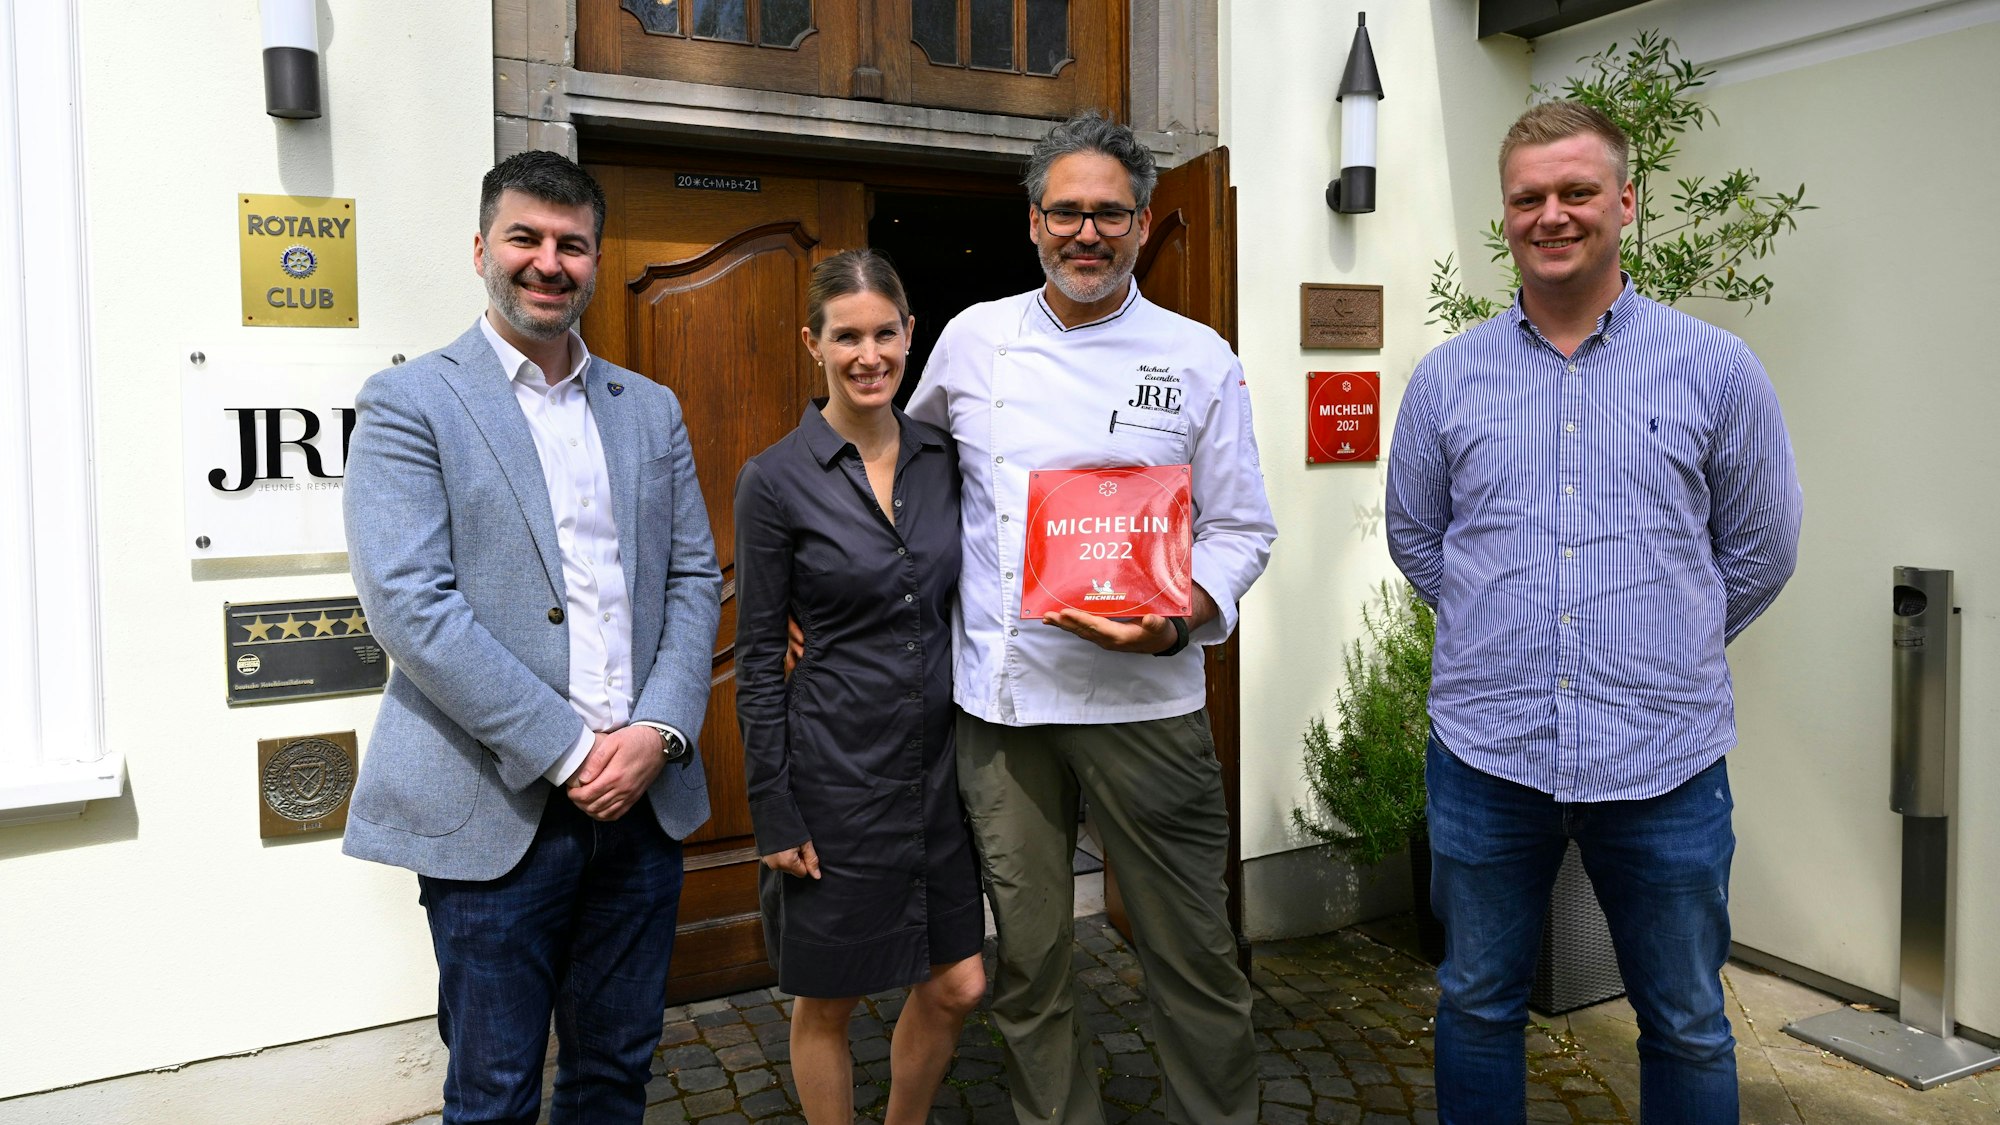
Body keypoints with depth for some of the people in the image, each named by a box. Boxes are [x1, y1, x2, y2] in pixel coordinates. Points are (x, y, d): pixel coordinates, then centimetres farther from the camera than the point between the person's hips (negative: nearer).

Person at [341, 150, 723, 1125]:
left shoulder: (650, 409, 12)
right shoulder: (409, 404, -4)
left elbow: (693, 578, 9)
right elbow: (408, 604, -13)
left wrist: (659, 732, -7)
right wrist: (566, 751, -16)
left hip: (644, 792, 4)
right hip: (498, 809, -4)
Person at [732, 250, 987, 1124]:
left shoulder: (944, 459, 3)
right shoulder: (775, 479, -10)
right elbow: (757, 657, -8)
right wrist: (772, 812, -9)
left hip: (939, 759, 5)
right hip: (836, 769, -4)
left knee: (956, 986, 14)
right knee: (827, 1001, 12)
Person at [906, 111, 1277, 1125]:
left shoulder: (1199, 359, 1)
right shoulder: (973, 339, 6)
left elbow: (1240, 529, 2)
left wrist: (1177, 619, -17)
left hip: (1144, 697, -1)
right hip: (999, 694, 2)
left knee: (1191, 951, 6)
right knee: (1028, 955, 12)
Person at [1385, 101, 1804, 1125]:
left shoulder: (1717, 370, 0)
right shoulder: (1446, 377, 3)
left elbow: (1760, 550, 8)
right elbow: (1414, 536, 14)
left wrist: (1662, 649, 11)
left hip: (1667, 760, 0)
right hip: (1485, 752, 1)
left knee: (1687, 1027, 15)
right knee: (1477, 1005, 16)